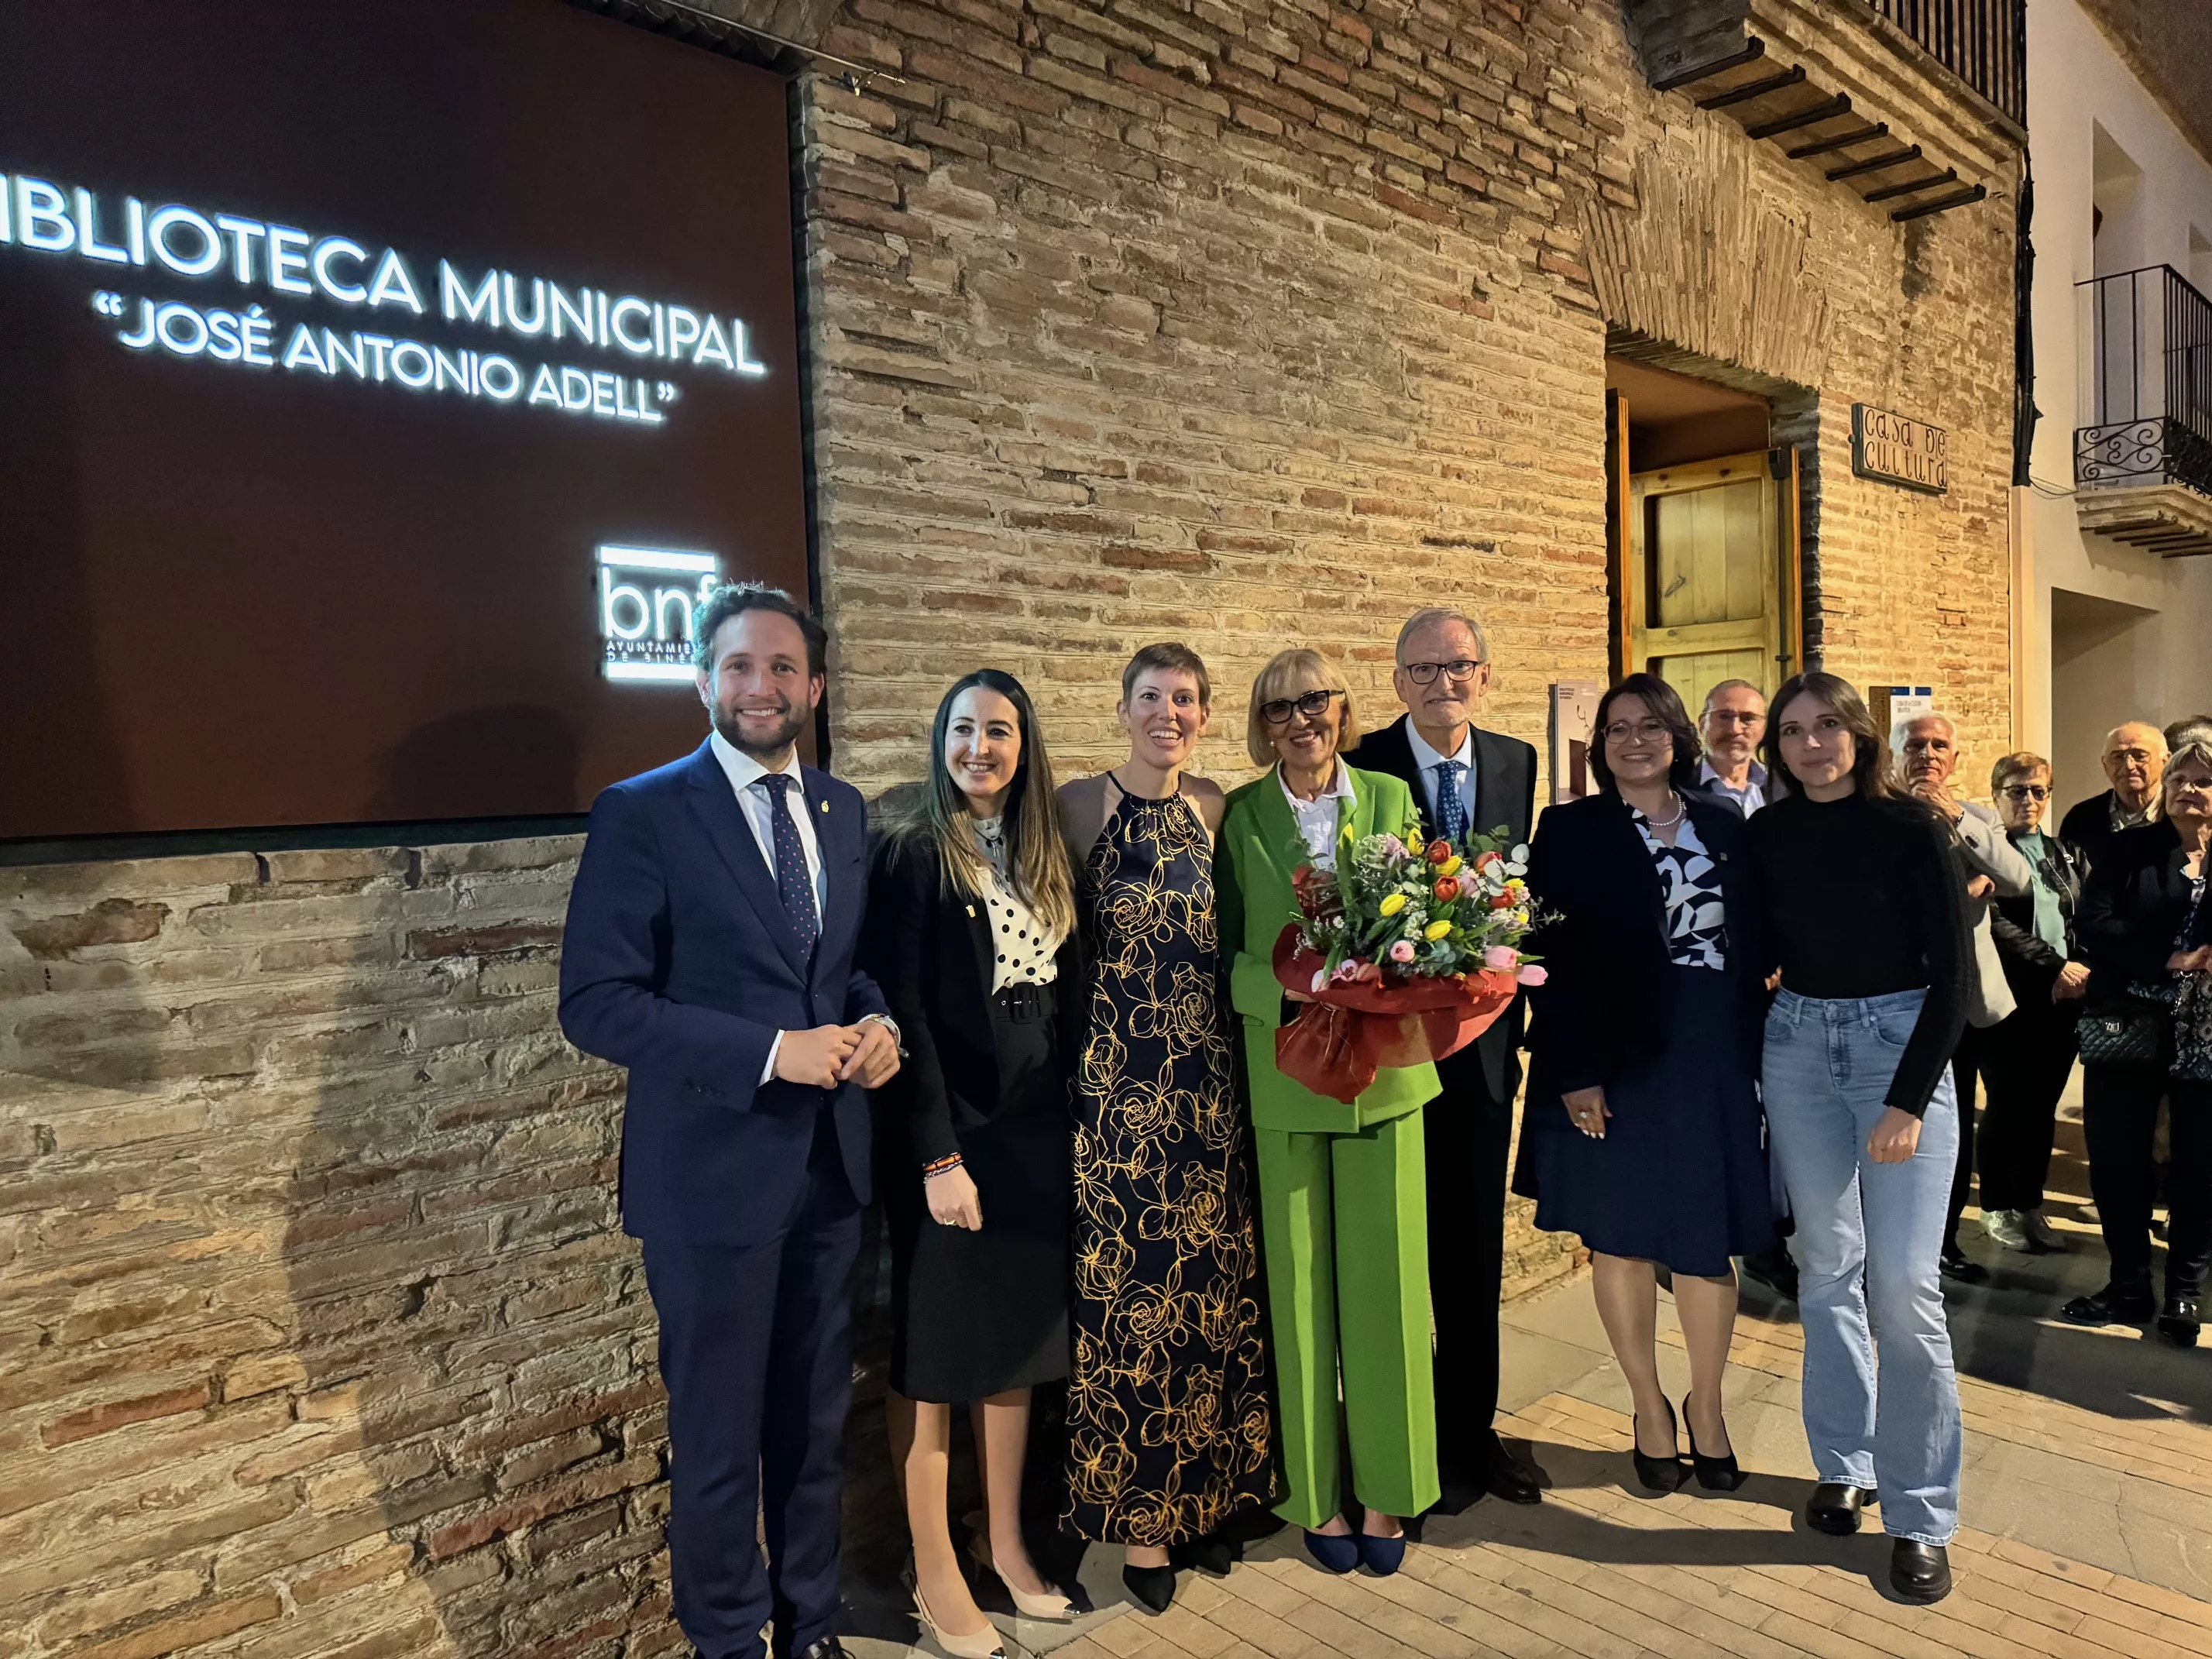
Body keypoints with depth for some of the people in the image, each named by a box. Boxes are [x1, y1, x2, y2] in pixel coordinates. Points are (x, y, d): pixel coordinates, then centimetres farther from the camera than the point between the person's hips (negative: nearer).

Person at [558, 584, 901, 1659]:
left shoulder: (844, 811, 7)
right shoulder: (642, 814, -10)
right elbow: (595, 1004, -15)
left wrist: (875, 1023, -7)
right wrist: (773, 1052, -22)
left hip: (831, 1167, 5)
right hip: (713, 1176, -5)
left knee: (815, 1423, 19)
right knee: (718, 1438, 11)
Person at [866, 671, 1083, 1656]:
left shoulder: (1042, 852, 8)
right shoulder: (912, 850, -11)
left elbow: (1066, 992, 11)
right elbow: (903, 1010, -15)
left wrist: (1066, 1115, 6)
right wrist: (937, 1156, -16)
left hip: (1035, 1127, 6)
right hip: (949, 1129, -6)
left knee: (1021, 1330, 15)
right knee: (935, 1346, 7)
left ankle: (1005, 1542, 33)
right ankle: (934, 1572, 23)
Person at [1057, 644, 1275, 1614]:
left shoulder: (1216, 809, 8)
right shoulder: (1078, 807, -4)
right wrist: (1072, 1078, -11)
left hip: (1209, 1085, 4)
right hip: (1116, 1087, -4)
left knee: (1212, 1285, 11)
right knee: (1128, 1290, 3)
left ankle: (1207, 1496, 30)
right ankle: (1139, 1519, 20)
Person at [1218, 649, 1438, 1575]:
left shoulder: (1391, 798, 5)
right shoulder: (1238, 815, -1)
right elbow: (1224, 952, -3)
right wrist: (1289, 997, -20)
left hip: (1384, 1070, 2)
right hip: (1284, 1074, -1)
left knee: (1385, 1275, 8)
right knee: (1300, 1282, 7)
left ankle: (1386, 1489, 24)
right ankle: (1316, 1492, 23)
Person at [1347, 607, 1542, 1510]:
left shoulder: (1517, 764, 5)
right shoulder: (1360, 769, -9)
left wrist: (1510, 993, -1)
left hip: (1482, 1037, 4)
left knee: (1476, 1246, 15)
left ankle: (1472, 1429, 32)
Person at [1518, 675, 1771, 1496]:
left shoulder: (1725, 827, 8)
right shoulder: (1570, 831, -2)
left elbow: (1752, 946, 9)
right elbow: (1555, 959, -8)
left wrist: (1756, 1054, 3)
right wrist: (1574, 1072, -13)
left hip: (1713, 1059, 3)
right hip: (1614, 1061, -2)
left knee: (1708, 1239, 8)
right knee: (1620, 1238, 8)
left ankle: (1706, 1407, 30)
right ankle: (1649, 1407, 27)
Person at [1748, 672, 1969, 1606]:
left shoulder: (1910, 827, -7)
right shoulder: (1767, 835, 2)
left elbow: (1951, 970, -7)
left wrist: (1909, 1102, -12)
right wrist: (1742, 1067, -2)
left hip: (1901, 1046, -3)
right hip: (1798, 1048, 3)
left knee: (1905, 1283, -6)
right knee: (1827, 1269, 9)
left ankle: (1921, 1516, 7)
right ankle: (1845, 1466, 24)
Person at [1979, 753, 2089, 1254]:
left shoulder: (2067, 854, 16)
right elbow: (1994, 925, -11)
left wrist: (2082, 969, -7)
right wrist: (2054, 966, -15)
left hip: (2062, 1002, 5)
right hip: (2011, 1000, -5)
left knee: (2043, 1108, 9)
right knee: (2007, 1106, 1)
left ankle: (2030, 1206, 21)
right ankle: (1996, 1208, 15)